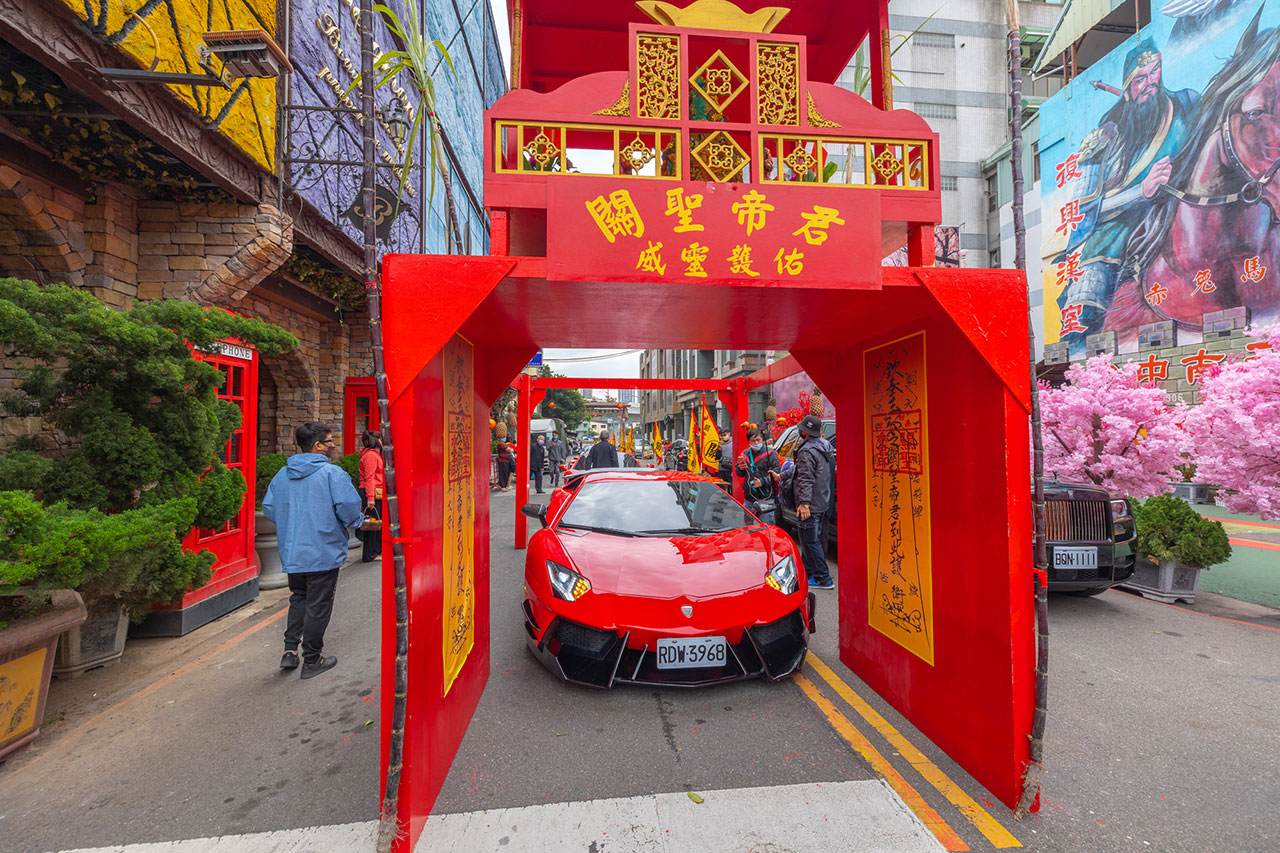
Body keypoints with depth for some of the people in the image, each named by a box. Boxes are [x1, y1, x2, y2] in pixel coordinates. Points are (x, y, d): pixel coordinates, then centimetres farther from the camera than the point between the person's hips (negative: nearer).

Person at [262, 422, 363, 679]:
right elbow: (349, 506, -23)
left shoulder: (281, 475, 6)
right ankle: (311, 660, 17)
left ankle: (290, 650, 21)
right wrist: (354, 522, -2)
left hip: (292, 553, 6)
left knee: (298, 600, 24)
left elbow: (269, 507, 12)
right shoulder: (332, 473, -16)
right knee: (318, 606, 6)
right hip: (323, 554, -6)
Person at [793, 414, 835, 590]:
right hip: (822, 502, 10)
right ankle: (807, 572, 32)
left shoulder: (807, 450, -20)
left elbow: (806, 479, -25)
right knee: (810, 539, 20)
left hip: (811, 504, -10)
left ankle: (823, 579, 3)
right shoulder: (823, 447, 11)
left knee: (810, 541, -2)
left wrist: (804, 503, -26)